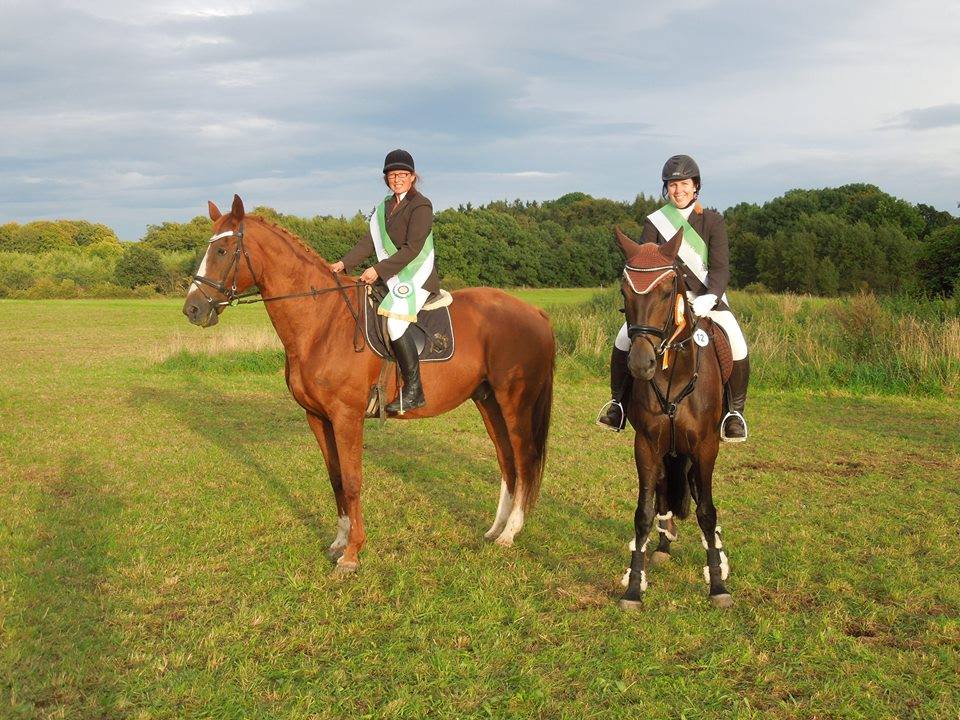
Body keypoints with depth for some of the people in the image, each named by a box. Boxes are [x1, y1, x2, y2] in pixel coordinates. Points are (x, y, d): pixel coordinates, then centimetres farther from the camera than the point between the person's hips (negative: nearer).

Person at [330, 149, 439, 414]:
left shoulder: (421, 206, -9)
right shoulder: (385, 206, 16)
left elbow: (412, 248, -18)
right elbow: (370, 241, 11)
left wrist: (379, 270, -23)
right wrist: (344, 263, -2)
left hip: (417, 277, -9)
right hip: (390, 277, 9)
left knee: (394, 322, -28)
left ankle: (413, 391, -20)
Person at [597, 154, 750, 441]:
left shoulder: (713, 221, 2)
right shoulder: (654, 222, 4)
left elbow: (720, 267, -7)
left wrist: (709, 298, -27)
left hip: (705, 297, -1)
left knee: (736, 343, -25)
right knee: (625, 337, -21)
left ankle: (735, 410, -7)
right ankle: (618, 402, -4)